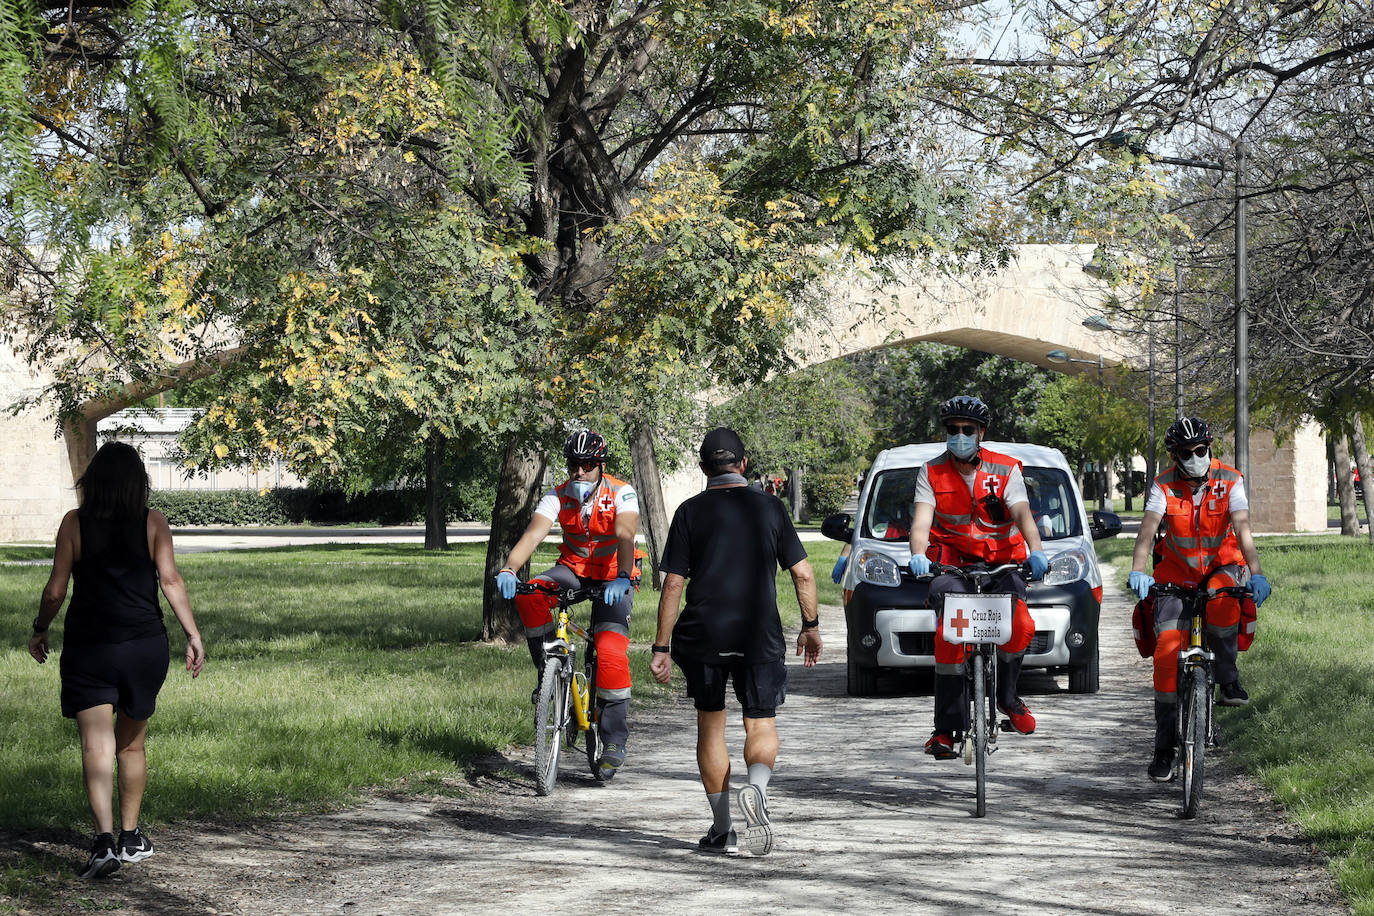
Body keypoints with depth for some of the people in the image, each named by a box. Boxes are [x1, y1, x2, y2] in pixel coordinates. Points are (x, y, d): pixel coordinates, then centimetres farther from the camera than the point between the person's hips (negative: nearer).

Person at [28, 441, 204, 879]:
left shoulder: (74, 523, -2)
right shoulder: (152, 523, -1)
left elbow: (56, 589, -1)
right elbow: (171, 580, -7)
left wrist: (40, 630, 14)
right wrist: (193, 636, -3)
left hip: (87, 646, -2)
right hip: (144, 645, 2)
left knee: (96, 745, -6)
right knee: (132, 745, 17)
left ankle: (104, 839, -22)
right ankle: (131, 837, 25)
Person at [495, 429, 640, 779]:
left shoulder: (621, 494, -16)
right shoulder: (558, 496, -10)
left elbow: (625, 536, -32)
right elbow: (533, 534, -24)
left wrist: (622, 578, -50)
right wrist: (508, 569, -42)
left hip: (612, 578, -3)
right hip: (573, 569, 3)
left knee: (611, 652, -20)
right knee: (530, 595, -29)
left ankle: (614, 741, -13)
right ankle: (548, 671, -11)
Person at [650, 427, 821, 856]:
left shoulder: (690, 512, 0)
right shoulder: (770, 508, 4)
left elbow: (673, 583, -4)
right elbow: (803, 574, 2)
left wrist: (661, 648, 0)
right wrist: (810, 626, 14)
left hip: (702, 637, 0)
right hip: (759, 637, 0)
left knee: (710, 725, 13)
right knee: (761, 725, 10)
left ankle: (722, 829, 15)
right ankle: (756, 789, -22)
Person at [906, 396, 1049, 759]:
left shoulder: (1005, 470, -1)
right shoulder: (932, 473, 1)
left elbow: (1023, 514, -16)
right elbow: (921, 520, -12)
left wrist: (1035, 551, -36)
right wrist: (918, 555, -34)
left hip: (1002, 562, 0)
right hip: (951, 564, 0)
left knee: (1020, 626, -25)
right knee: (949, 637, -23)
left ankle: (1007, 695, 5)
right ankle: (946, 729, -18)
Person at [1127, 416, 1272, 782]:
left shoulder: (1230, 482, -12)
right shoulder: (1164, 487, -11)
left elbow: (1243, 530, -23)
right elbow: (1147, 531, -25)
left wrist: (1256, 573, -40)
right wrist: (1138, 571, -43)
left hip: (1221, 566, 0)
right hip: (1176, 574, 0)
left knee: (1223, 597, -38)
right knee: (1167, 648, -16)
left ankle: (1228, 679, -16)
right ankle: (1164, 748, -10)